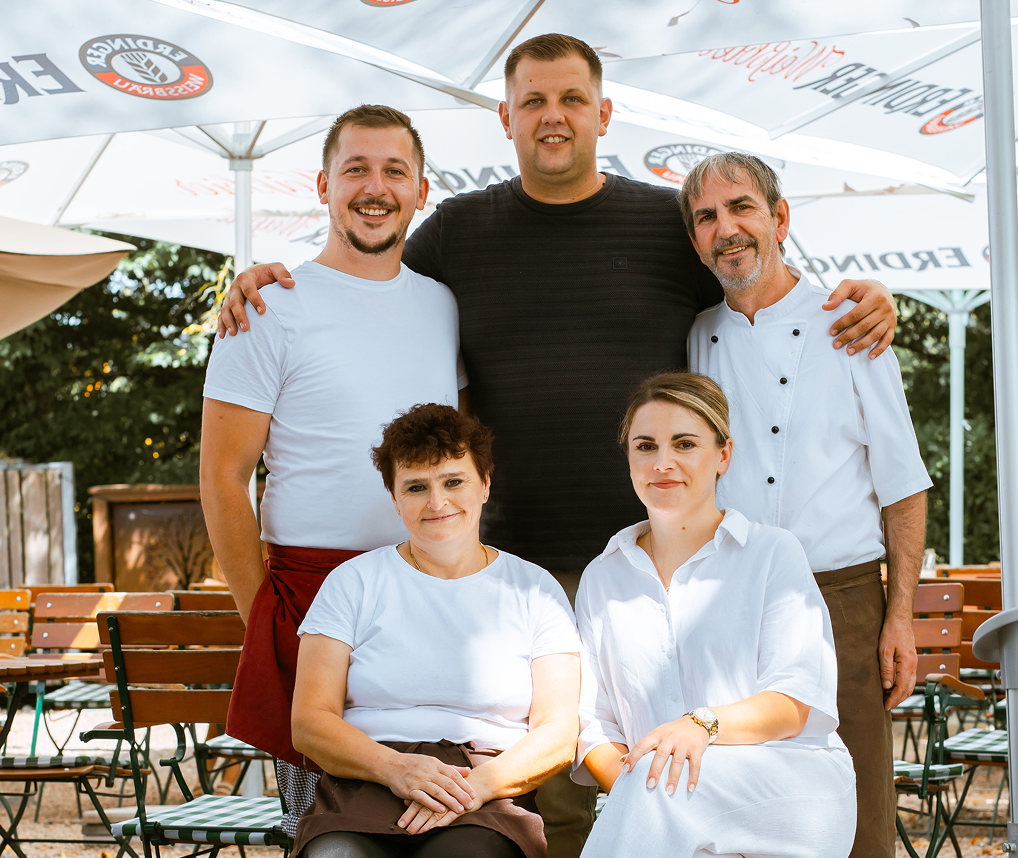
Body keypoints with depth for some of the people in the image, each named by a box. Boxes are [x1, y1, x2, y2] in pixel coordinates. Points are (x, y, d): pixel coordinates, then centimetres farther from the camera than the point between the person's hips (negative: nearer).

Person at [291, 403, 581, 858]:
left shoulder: (533, 591, 14)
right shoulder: (352, 583, 13)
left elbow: (559, 735, 5)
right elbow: (310, 723, 4)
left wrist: (479, 783, -15)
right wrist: (396, 767, -15)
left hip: (486, 804, 0)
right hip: (364, 785, 0)